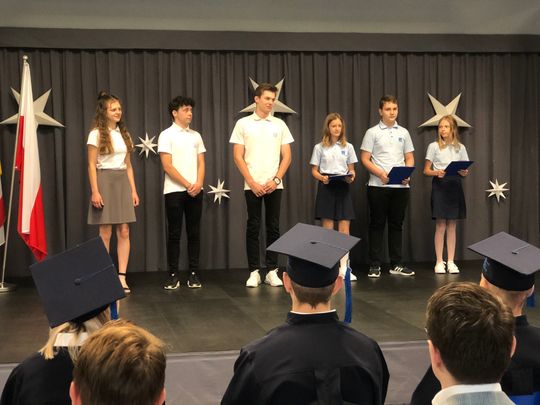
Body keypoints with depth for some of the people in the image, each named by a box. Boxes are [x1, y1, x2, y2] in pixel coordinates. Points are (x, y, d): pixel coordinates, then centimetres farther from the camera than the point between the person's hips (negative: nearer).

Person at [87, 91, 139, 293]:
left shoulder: (123, 133, 14)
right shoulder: (97, 134, -3)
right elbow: (92, 165, -6)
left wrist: (133, 190, 10)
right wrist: (95, 191, -14)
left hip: (122, 182, 5)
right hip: (105, 181, -5)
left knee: (124, 232, 0)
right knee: (105, 233, -3)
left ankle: (122, 277, 3)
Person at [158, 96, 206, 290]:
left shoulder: (196, 135, 13)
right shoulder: (167, 135, -2)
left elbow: (201, 163, 10)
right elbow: (167, 166, -9)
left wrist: (198, 184, -8)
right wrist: (187, 185, -12)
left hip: (195, 191, 4)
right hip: (174, 191, -4)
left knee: (194, 232, 5)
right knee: (174, 233, 0)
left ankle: (193, 273, 11)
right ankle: (173, 275, 5)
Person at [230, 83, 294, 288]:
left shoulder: (279, 125, 7)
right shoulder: (243, 124, 1)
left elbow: (287, 156, 5)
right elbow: (238, 157, -3)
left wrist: (276, 180, -7)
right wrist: (252, 183, -10)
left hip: (274, 185, 2)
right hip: (252, 185, -2)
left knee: (273, 228, 5)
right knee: (253, 228, 2)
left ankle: (272, 271, 11)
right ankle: (254, 272, 8)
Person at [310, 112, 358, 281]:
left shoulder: (348, 147, 9)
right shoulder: (320, 147, 4)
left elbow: (351, 170, 10)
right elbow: (314, 170, 5)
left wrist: (351, 177, -12)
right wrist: (321, 178, -16)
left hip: (343, 188, 2)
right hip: (326, 188, -2)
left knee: (344, 229, -2)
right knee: (327, 229, -1)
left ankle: (344, 268, 2)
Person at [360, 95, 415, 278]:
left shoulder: (403, 132, 12)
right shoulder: (372, 132, 1)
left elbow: (409, 158, 14)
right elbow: (365, 159, -4)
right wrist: (380, 173, -18)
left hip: (401, 186, 4)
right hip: (378, 185, -3)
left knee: (396, 224, 9)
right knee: (377, 224, 1)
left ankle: (396, 264, 16)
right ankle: (375, 265, 6)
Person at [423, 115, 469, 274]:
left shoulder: (460, 147, 9)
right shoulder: (434, 146, 2)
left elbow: (464, 170, 11)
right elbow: (426, 170, 1)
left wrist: (464, 173, -12)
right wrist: (437, 173, -18)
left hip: (455, 186, 3)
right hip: (439, 185, -3)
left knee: (452, 226, 6)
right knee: (441, 226, -4)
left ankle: (451, 261, 12)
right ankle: (439, 262, 4)